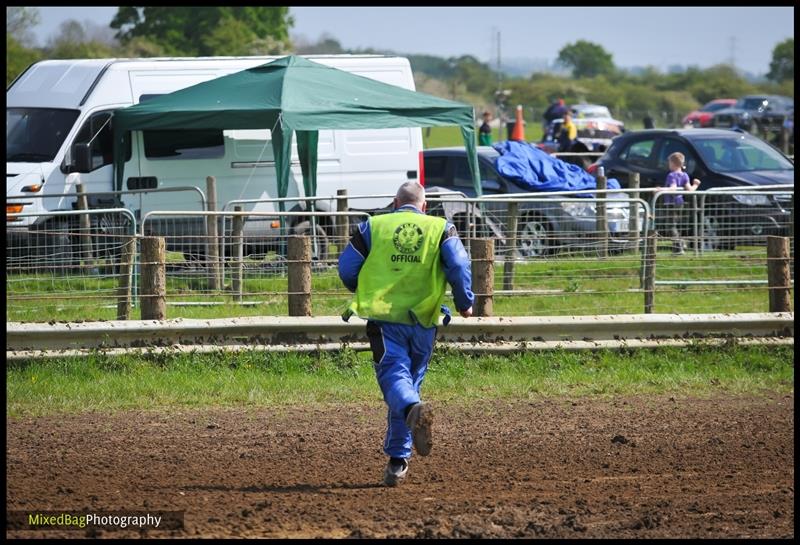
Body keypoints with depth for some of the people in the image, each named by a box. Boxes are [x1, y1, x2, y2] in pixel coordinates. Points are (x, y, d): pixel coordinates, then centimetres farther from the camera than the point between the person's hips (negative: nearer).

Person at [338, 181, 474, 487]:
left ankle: (413, 409, -46)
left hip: (383, 316, -1)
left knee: (394, 375, -10)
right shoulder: (441, 228, 8)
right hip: (422, 321, 1)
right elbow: (458, 264, -7)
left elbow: (347, 269, 8)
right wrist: (465, 302, 5)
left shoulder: (372, 226, 9)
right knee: (411, 378, 13)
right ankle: (398, 459, 14)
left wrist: (365, 291, 28)